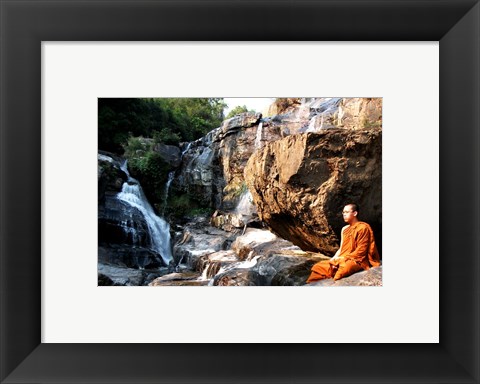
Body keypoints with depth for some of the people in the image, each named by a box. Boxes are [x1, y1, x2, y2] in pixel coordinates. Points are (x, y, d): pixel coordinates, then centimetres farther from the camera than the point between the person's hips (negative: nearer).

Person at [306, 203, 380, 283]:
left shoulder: (363, 228, -7)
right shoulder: (344, 229, 15)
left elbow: (360, 251, -12)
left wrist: (343, 258, -14)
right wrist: (334, 258, -4)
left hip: (357, 260, -7)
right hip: (342, 259, 8)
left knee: (342, 268, -38)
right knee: (318, 267, -6)